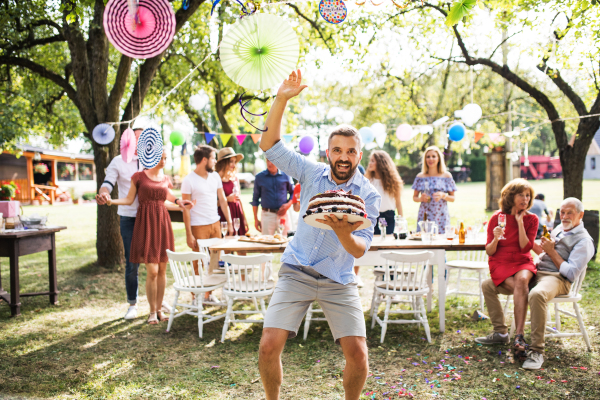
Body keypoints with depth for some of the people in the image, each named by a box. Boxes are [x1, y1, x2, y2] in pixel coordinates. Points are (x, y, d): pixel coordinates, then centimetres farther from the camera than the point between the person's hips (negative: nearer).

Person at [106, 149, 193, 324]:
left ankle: (159, 309, 18)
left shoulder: (165, 179, 11)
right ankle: (152, 312, 7)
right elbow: (129, 200, 0)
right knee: (152, 271, -8)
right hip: (146, 224, -4)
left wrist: (180, 206, 15)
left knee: (162, 270, 6)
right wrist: (111, 201, -14)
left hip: (162, 224, 4)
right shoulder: (139, 176, 0)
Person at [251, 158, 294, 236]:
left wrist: (288, 205, -5)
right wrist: (256, 219, 6)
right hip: (267, 215, -1)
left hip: (283, 214, 1)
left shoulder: (285, 176, 6)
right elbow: (255, 199, 10)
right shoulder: (259, 177, 6)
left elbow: (293, 193, 14)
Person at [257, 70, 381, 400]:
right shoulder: (312, 173, 1)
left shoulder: (368, 195, -5)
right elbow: (270, 146, -3)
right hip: (296, 273, 1)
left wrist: (343, 234, -33)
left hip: (339, 281, 0)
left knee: (358, 355, -9)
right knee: (269, 347, -10)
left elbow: (361, 249, -10)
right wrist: (281, 100, -14)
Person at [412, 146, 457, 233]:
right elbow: (414, 197, 12)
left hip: (441, 216, -1)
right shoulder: (420, 177, 7)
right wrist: (421, 198, -9)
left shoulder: (447, 176, 4)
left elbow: (452, 198, 7)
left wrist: (443, 195, -13)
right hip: (424, 216, 1)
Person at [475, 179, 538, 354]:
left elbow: (525, 248, -9)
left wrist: (520, 222, -11)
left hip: (522, 262, 0)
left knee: (522, 280, -34)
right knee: (520, 288, -29)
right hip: (500, 263, 0)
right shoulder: (497, 218, 1)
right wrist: (495, 239, -21)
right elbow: (489, 251, 0)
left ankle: (518, 336, -36)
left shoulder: (531, 219, 4)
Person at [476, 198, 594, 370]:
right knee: (488, 285, 0)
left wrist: (551, 252, -9)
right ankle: (500, 332, 8)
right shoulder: (559, 229, 22)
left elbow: (571, 273, -14)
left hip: (557, 279, -8)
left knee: (537, 294, -45)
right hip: (535, 272, 8)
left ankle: (536, 351, -36)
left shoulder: (583, 241, -3)